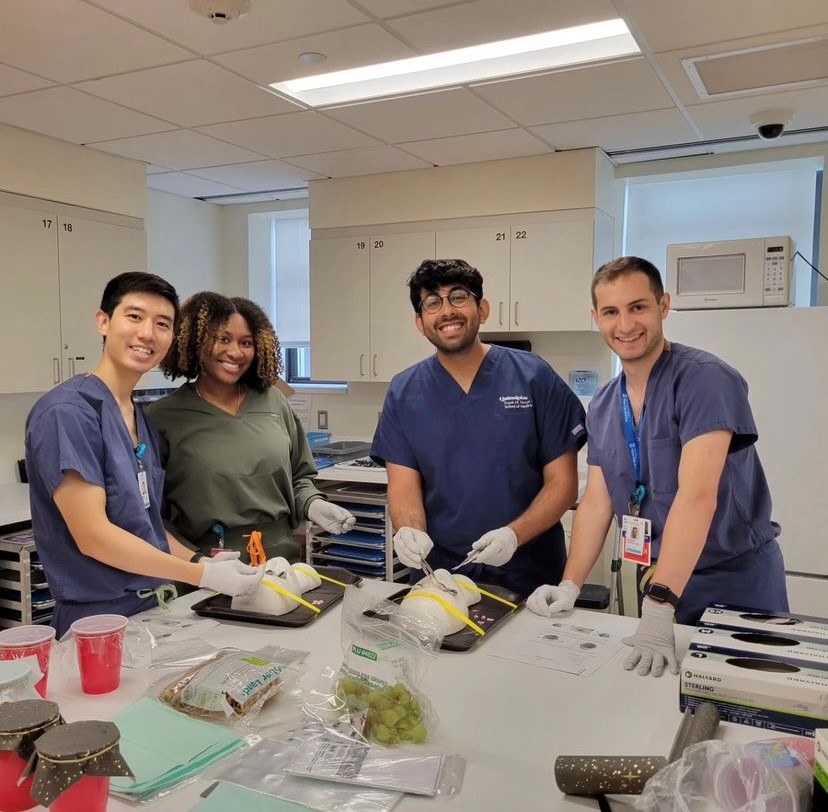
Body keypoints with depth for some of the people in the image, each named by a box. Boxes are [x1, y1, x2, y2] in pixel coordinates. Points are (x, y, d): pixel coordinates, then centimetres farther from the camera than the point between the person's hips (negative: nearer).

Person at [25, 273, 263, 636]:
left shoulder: (142, 419, 7)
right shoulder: (67, 411, -18)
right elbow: (92, 535, -22)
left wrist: (201, 562, -2)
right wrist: (203, 575, -20)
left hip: (151, 611, 8)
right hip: (97, 623, -8)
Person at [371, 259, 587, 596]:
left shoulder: (533, 377, -6)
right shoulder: (403, 393, 1)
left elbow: (563, 483, -6)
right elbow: (404, 486, -2)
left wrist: (514, 534, -21)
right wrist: (409, 531, -23)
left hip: (528, 573, -1)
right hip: (436, 573, 2)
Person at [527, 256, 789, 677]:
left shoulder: (705, 379, -19)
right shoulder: (602, 406, 2)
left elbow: (697, 496, -28)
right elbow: (597, 502, 3)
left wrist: (659, 604, -32)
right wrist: (570, 586, -7)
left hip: (736, 579, -5)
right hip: (658, 580, 6)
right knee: (658, 677, 16)